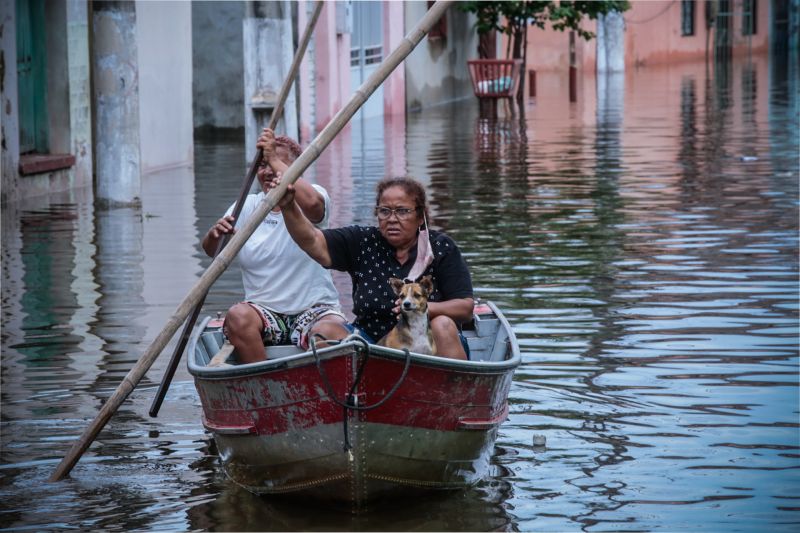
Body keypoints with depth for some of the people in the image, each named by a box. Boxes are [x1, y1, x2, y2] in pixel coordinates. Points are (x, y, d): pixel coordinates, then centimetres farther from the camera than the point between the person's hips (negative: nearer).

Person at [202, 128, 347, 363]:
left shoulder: (312, 194, 1)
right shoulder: (247, 206, 11)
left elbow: (312, 203, -26)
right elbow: (210, 251, 5)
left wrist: (275, 160, -22)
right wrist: (215, 235, -19)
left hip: (314, 309, -3)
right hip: (264, 310, 3)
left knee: (327, 334, -34)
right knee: (238, 316, -30)